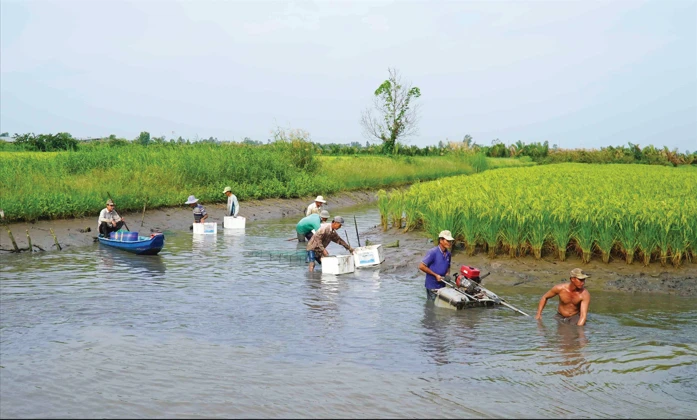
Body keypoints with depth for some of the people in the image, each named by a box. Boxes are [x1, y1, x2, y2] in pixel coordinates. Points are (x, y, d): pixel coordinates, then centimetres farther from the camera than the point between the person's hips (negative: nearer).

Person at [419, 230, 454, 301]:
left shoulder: (448, 254, 5)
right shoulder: (433, 252, -16)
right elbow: (421, 266, -17)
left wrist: (447, 274, -3)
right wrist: (436, 275, -16)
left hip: (442, 286, 6)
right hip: (432, 286, -6)